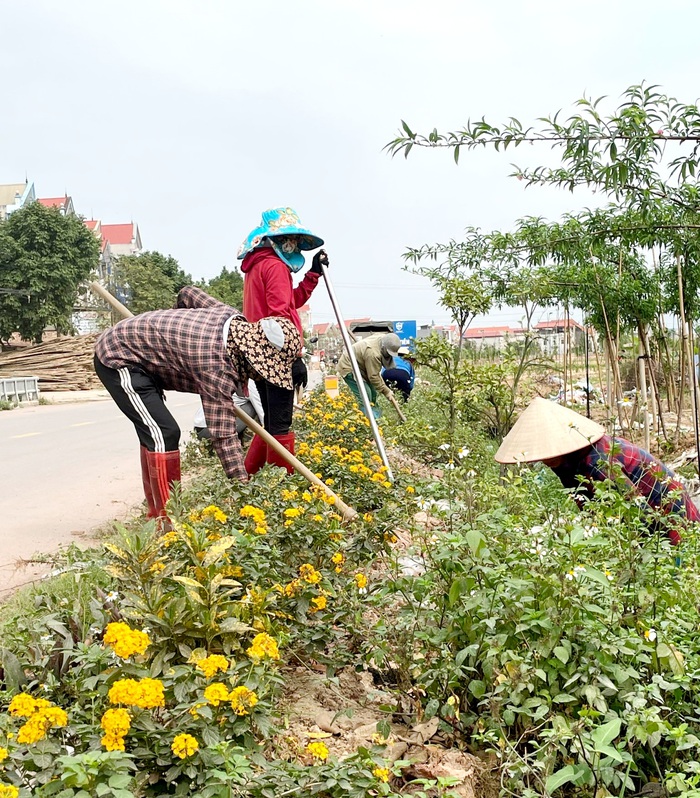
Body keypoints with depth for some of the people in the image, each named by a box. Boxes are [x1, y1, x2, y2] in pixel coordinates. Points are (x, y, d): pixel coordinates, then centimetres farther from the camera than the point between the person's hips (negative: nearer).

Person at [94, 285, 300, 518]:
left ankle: (156, 512, 23)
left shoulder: (233, 318, -8)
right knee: (164, 434, -17)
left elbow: (187, 293, 10)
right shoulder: (216, 368, -32)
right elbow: (223, 436, -32)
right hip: (117, 357, -10)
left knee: (153, 433, 14)